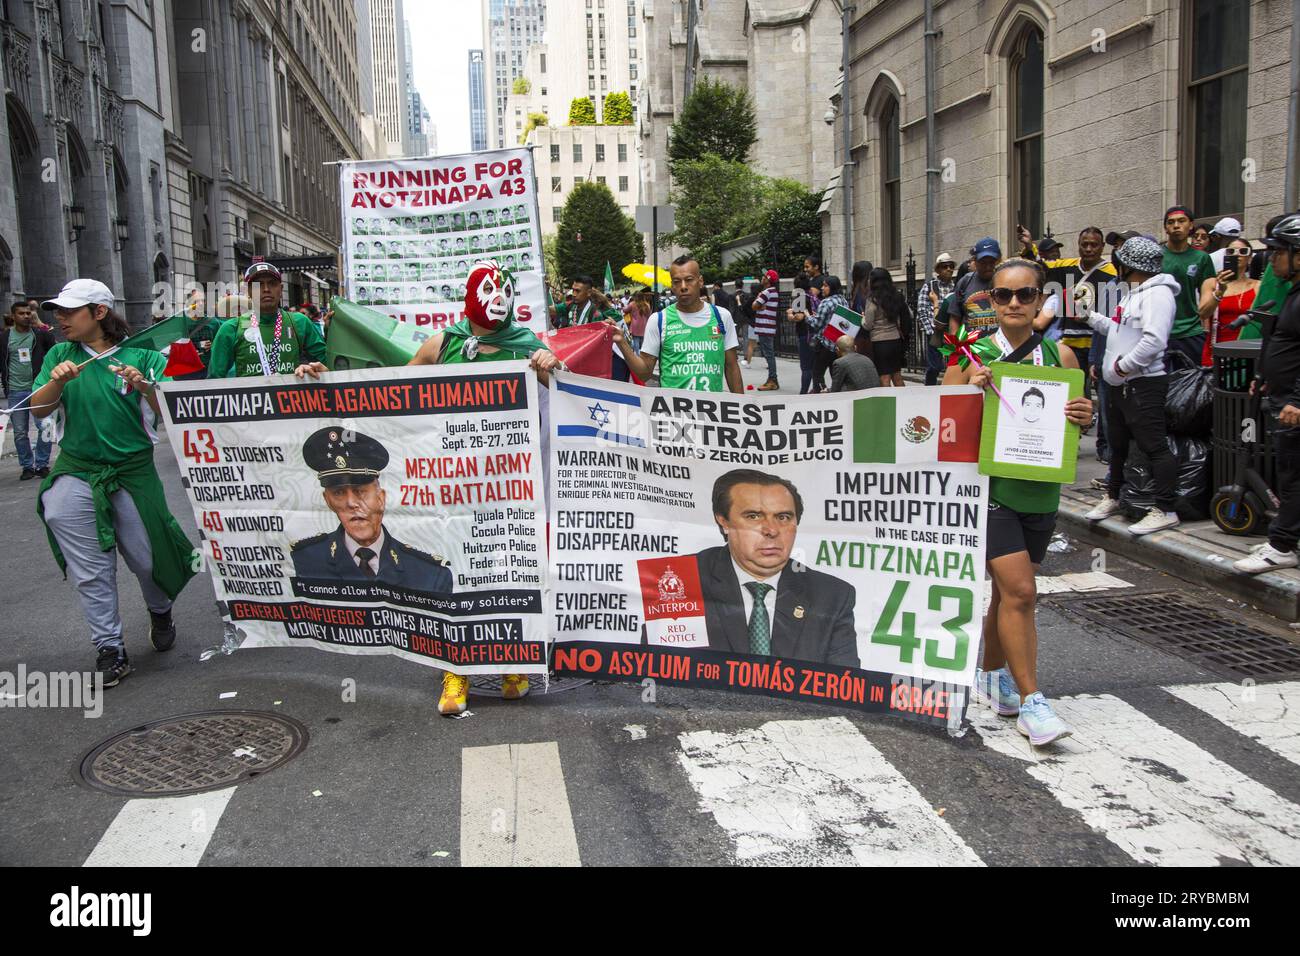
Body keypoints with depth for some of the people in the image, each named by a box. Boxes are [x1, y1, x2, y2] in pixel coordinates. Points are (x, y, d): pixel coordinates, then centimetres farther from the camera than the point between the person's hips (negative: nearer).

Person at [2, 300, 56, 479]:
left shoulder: (42, 335, 3)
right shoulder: (4, 337, 6)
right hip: (15, 392, 1)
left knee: (45, 428, -6)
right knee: (20, 432, 5)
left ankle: (42, 465, 6)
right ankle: (27, 467, 15)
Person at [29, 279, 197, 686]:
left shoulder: (141, 355, -2)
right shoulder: (60, 355, 7)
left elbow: (170, 415, -9)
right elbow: (38, 410, -2)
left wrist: (145, 387, -27)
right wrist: (57, 381, -21)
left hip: (133, 472, -2)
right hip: (76, 472, 2)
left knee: (148, 559, 8)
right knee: (90, 573, 1)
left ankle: (160, 610, 39)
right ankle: (110, 650, 13)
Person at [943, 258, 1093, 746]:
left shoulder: (1060, 355, 4)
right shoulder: (972, 356, -6)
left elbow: (1077, 419, 14)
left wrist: (1084, 415, -9)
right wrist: (971, 390, -22)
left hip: (1040, 490, 4)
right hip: (989, 485, -4)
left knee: (1009, 589, 16)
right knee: (1020, 591, -11)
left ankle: (992, 674, 38)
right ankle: (1030, 701, 0)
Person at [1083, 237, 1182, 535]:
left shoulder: (1157, 294, -17)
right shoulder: (1134, 293, 16)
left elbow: (1154, 340, -27)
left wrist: (1123, 365, -20)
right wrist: (1091, 317, 28)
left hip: (1143, 384, -11)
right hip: (1120, 384, 11)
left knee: (1154, 446, -8)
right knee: (1117, 444, 20)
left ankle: (1165, 511, -5)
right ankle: (1112, 497, 35)